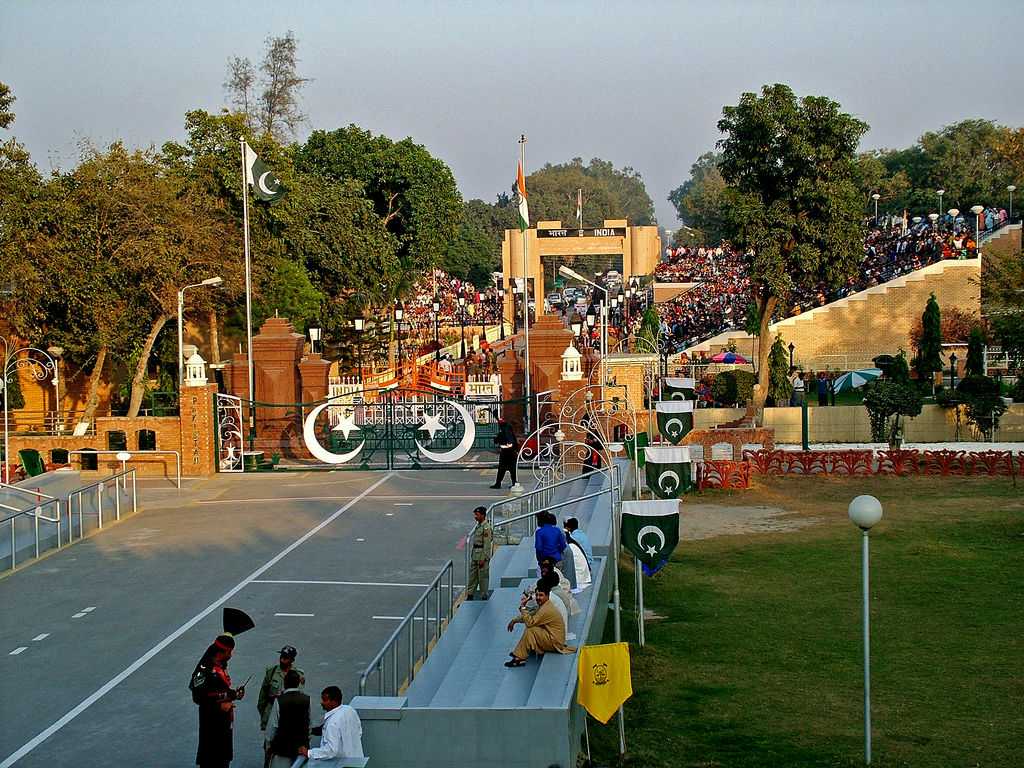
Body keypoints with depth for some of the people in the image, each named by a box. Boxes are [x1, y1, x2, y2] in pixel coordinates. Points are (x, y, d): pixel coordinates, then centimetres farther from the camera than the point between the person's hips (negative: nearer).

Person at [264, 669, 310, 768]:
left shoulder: (279, 700, -14)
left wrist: (269, 745, 4)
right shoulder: (306, 700, -3)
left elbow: (272, 726, -9)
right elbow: (308, 724, 4)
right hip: (301, 746, 4)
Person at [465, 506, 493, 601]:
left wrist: (483, 559, -21)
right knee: (472, 576, 10)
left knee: (483, 577, 0)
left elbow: (487, 545, -19)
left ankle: (484, 596, 8)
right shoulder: (478, 526, 13)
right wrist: (472, 556, 20)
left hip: (482, 557, -9)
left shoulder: (486, 528, -16)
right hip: (475, 556, 9)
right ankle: (470, 595, 16)